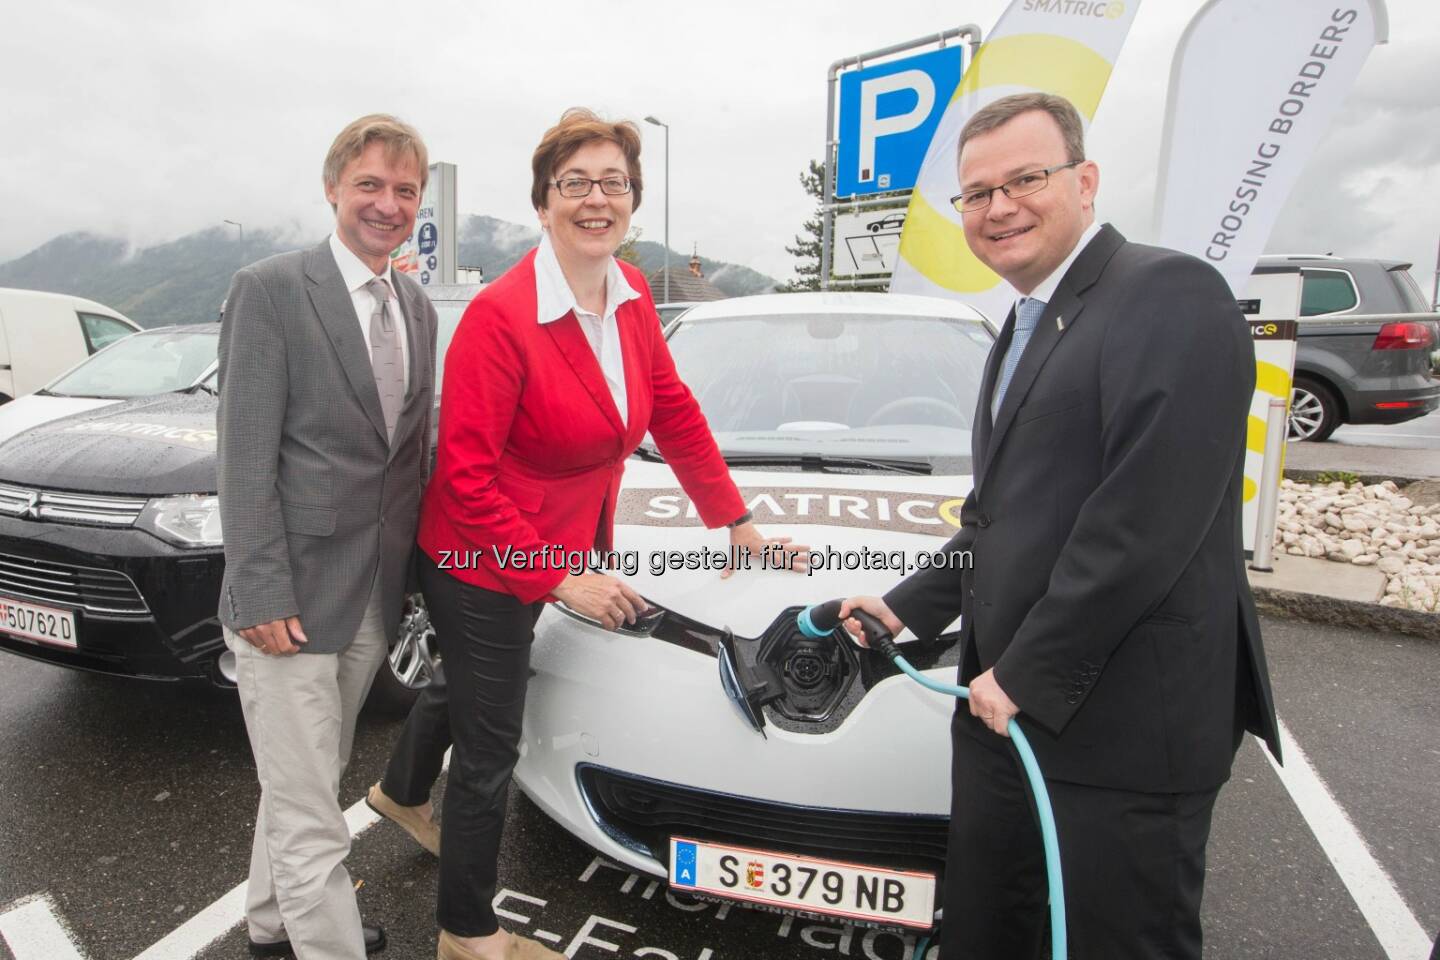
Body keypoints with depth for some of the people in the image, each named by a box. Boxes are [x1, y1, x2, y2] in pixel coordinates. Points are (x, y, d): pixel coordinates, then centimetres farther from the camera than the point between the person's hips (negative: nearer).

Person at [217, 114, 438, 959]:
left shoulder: (418, 309, 10)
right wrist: (263, 596, -16)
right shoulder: (270, 290, -10)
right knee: (310, 823, 1)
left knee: (307, 784, 25)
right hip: (293, 598, -7)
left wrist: (418, 565, 9)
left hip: (377, 598, 7)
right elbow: (246, 458, -13)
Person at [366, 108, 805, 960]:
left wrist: (738, 520, 5)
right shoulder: (499, 316, -26)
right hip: (483, 565, -7)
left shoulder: (631, 295, -4)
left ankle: (402, 793, 64)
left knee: (467, 686, 31)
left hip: (555, 549, 8)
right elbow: (466, 476, -24)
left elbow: (673, 410, 4)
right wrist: (562, 579, -24)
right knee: (491, 749, 7)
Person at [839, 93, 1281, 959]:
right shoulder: (1027, 326, 17)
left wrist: (1028, 675, -16)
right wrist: (908, 606, 12)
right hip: (1008, 705, 8)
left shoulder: (1172, 295, -11)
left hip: (1124, 726, -8)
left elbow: (1147, 519, -21)